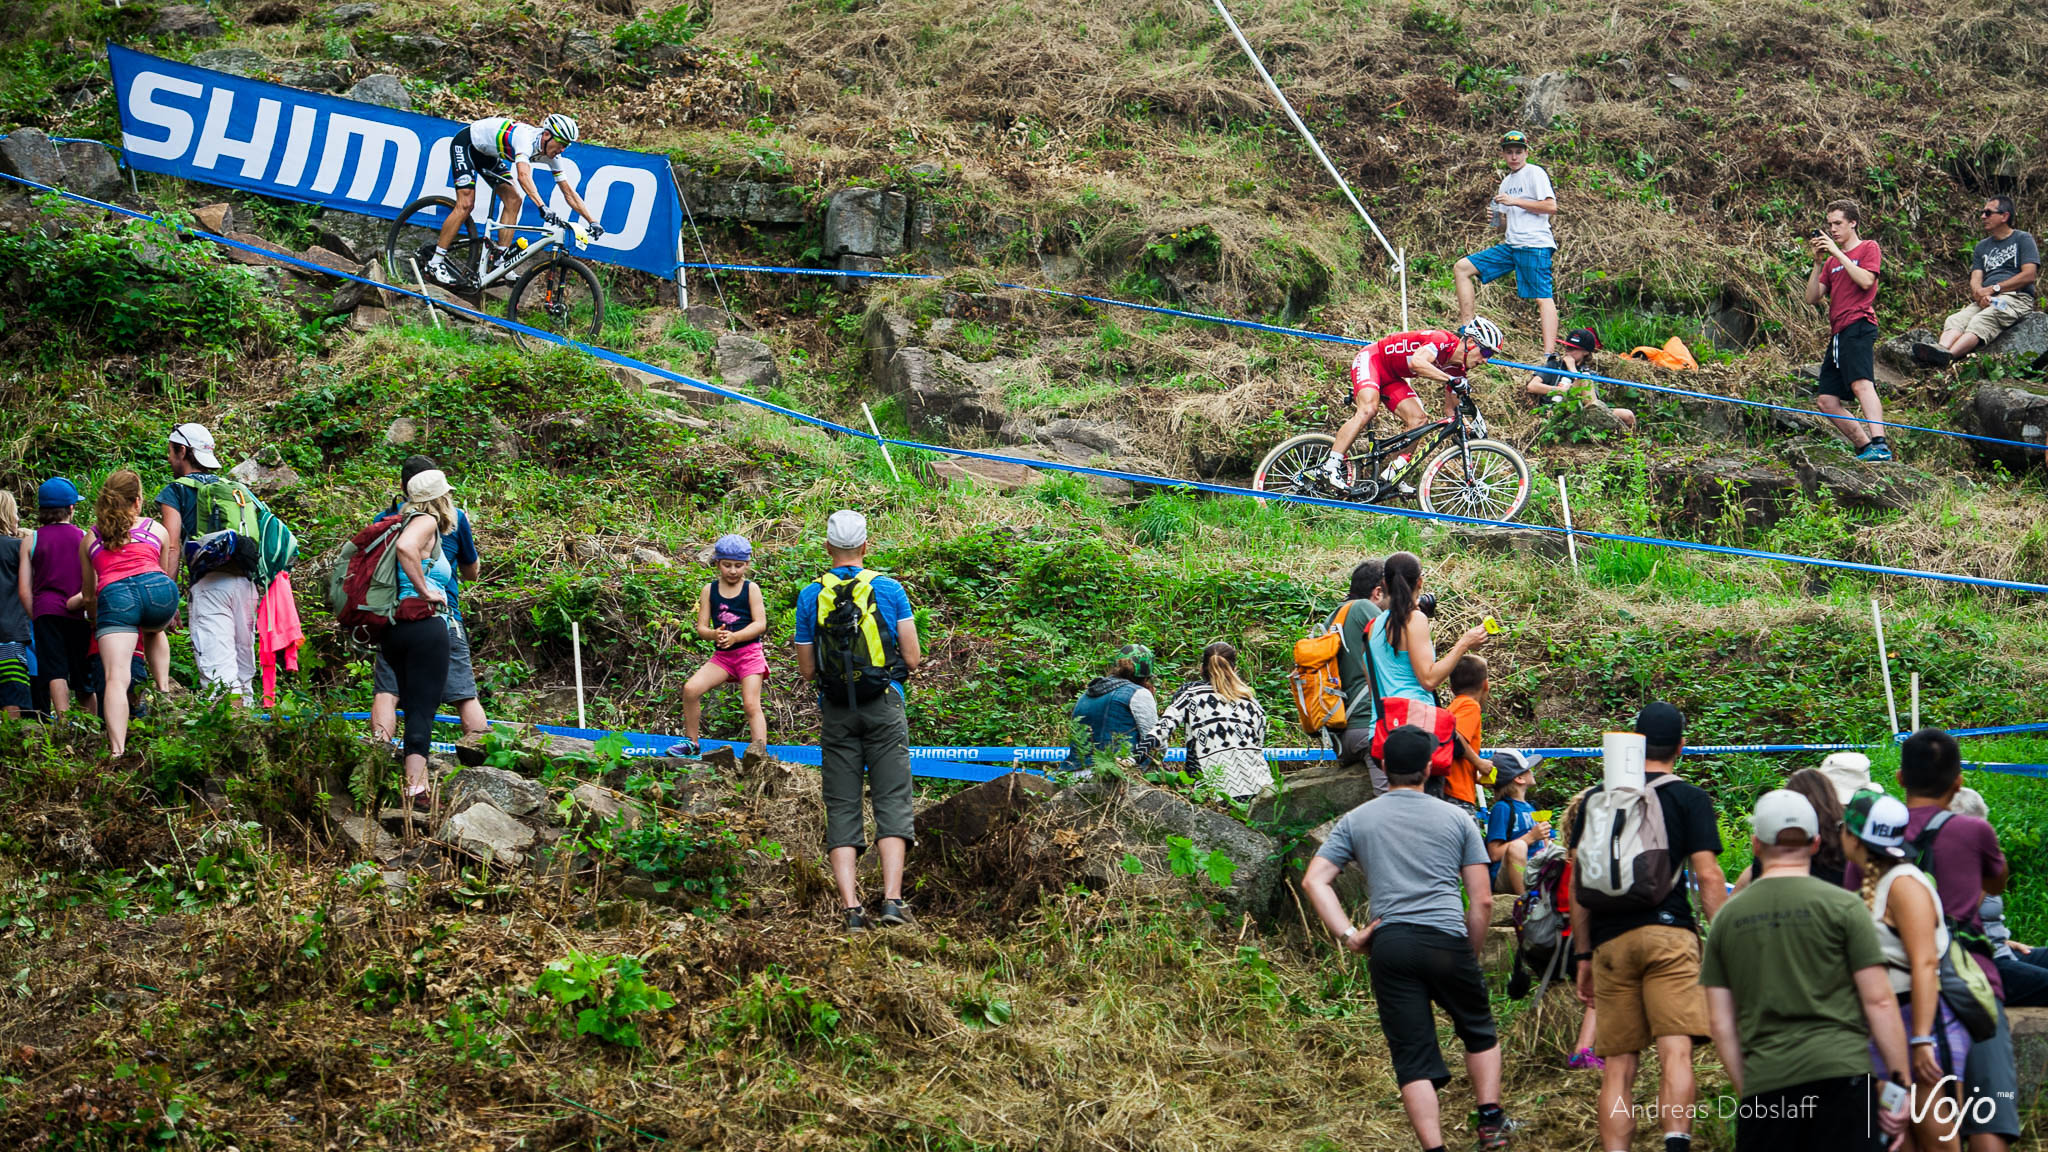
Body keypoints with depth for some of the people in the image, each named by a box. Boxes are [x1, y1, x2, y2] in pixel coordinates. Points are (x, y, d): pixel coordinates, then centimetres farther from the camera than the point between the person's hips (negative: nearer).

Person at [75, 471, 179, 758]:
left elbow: (88, 597, 34)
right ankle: (163, 689, 20)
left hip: (113, 594, -1)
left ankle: (117, 752, -26)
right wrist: (171, 613, 56)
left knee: (116, 678, -10)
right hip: (157, 588, 1)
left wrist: (97, 622, 54)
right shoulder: (156, 529, 26)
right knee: (154, 629, 37)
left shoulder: (89, 538, 28)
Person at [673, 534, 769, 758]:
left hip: (749, 653, -3)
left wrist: (735, 637, -25)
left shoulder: (751, 589, -1)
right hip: (722, 655, 3)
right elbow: (701, 628, 3)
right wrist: (714, 635, -22)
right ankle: (691, 742, 3)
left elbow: (760, 624, -9)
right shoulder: (709, 591, 6)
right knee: (691, 689, -12)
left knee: (751, 704, -14)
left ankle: (760, 749, -17)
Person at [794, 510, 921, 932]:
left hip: (836, 712, 1)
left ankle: (851, 907, -7)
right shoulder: (889, 589, -2)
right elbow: (913, 659, -1)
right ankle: (892, 900, -14)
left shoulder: (811, 596, 1)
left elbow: (807, 670, 5)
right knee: (891, 802, 0)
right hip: (884, 707, -1)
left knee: (841, 808, 4)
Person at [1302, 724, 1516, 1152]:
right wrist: (1472, 956, 18)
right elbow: (1482, 900, 8)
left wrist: (1348, 935, 1)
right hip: (1448, 940, 0)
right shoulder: (1456, 819, 10)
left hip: (1389, 944, 0)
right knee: (1479, 1032, 23)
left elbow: (1314, 880, 2)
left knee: (1413, 1058, 0)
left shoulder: (1357, 820, 12)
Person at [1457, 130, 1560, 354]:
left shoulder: (1535, 173, -1)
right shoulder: (1507, 182, 22)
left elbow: (1551, 207, -12)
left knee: (1543, 297, -14)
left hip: (1535, 244, -8)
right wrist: (1495, 220, 4)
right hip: (1510, 245, 8)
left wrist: (1515, 201, -13)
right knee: (1462, 268, 1)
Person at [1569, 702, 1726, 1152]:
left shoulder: (1596, 799, 15)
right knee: (1675, 1051, -12)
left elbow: (1579, 882, 15)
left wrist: (1582, 954, 20)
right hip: (1669, 935, -3)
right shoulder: (1689, 799, 5)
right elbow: (1707, 876, -3)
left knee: (1618, 1065, 6)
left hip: (1610, 941, 3)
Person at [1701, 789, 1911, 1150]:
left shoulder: (1727, 917, 11)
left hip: (1763, 1083, 3)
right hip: (1841, 1074, -2)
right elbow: (1879, 1002, -3)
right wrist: (1901, 1084, 3)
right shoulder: (1842, 906, 1)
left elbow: (1721, 1022, 10)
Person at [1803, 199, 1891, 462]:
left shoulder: (1868, 248, 8)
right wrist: (1818, 262, 6)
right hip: (1838, 333, 8)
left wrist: (1837, 253, -6)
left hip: (1858, 325, -8)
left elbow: (1866, 280, -11)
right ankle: (1866, 448, 2)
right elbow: (1812, 297, 17)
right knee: (1827, 401, 0)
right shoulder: (1831, 262, 26)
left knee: (1861, 383, -29)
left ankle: (1879, 444, -43)